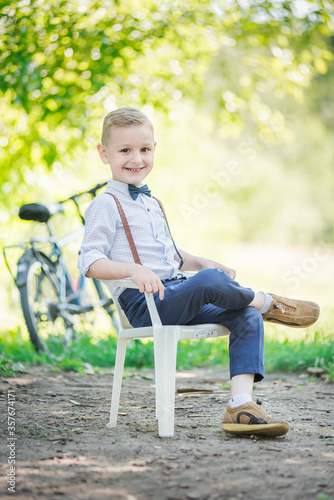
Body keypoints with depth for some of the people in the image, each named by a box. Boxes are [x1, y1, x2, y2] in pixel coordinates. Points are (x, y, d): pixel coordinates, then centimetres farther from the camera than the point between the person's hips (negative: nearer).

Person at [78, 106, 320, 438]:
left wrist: (204, 263, 14)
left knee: (248, 317, -10)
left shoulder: (151, 203, 24)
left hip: (176, 296, 9)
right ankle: (269, 304, -4)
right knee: (210, 282, -34)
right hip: (144, 303, -8)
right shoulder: (106, 205, -2)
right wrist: (134, 269, -29)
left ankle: (240, 405, -18)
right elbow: (89, 262, -13)